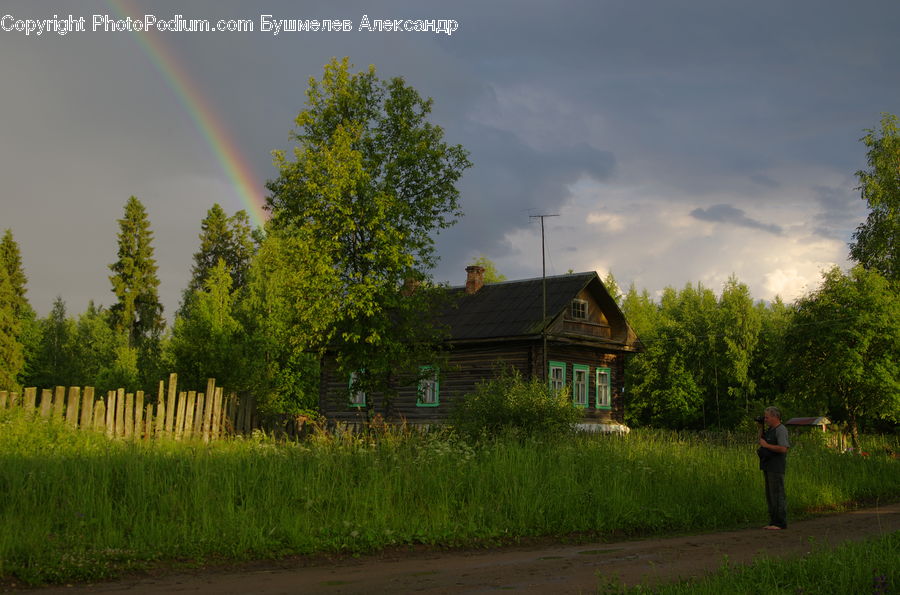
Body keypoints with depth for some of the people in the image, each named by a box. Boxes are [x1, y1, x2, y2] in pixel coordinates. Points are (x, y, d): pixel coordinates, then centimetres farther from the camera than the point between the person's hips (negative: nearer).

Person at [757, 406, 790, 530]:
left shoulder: (781, 430, -12)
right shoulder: (770, 429, 16)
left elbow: (783, 449, -21)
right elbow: (761, 440, 25)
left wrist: (766, 445, -16)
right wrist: (761, 428, 14)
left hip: (776, 467, -9)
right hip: (768, 467, 9)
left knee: (777, 495, -7)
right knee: (770, 496, 10)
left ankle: (780, 523, -4)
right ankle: (773, 522, 15)